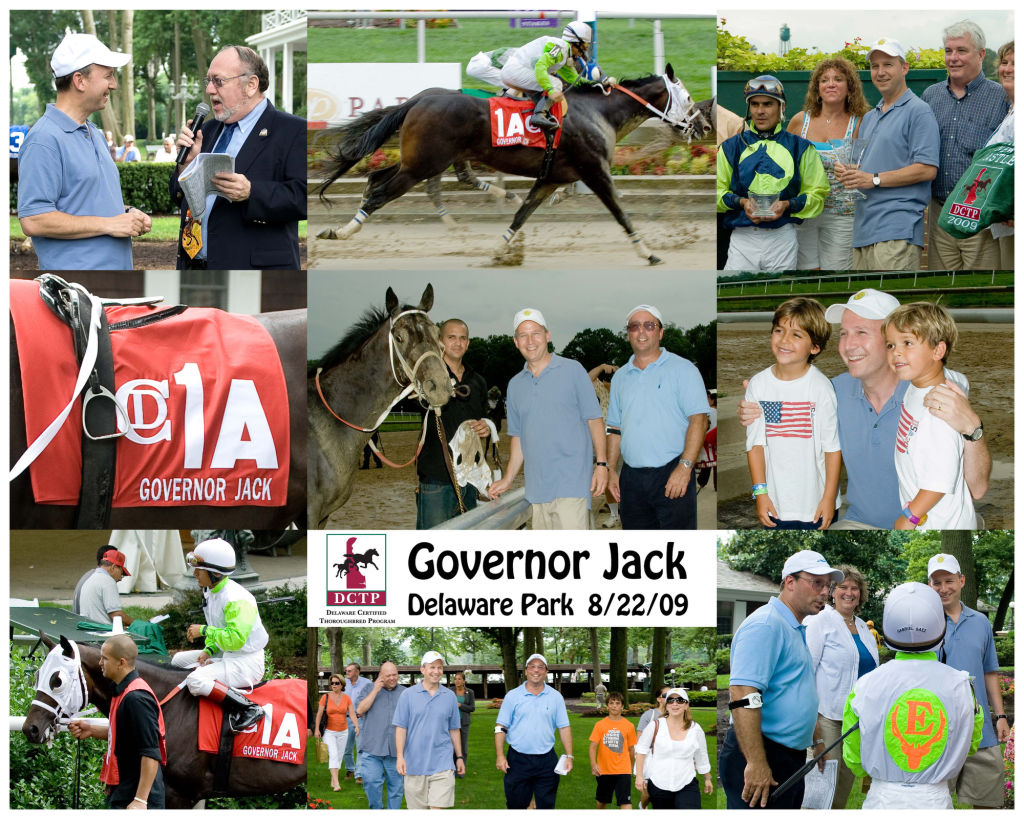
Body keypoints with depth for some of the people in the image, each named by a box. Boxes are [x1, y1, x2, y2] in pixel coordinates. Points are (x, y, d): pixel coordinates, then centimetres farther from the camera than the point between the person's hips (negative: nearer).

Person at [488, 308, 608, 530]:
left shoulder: (572, 371, 3)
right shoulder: (515, 385, 17)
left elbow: (594, 419, 2)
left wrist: (601, 464, -7)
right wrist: (507, 480, 16)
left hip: (571, 484, -5)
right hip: (537, 486, 5)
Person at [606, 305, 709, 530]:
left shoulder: (682, 369, 0)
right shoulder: (620, 377, 17)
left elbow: (698, 420, -8)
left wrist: (684, 467, -18)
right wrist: (611, 469, 10)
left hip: (672, 476, -5)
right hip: (632, 478, 5)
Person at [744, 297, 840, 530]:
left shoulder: (821, 387, -12)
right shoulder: (758, 385, -4)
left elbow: (833, 447, -8)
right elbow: (755, 443, 0)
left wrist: (829, 498, -8)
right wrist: (760, 493, -3)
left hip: (815, 502, -3)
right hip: (775, 501, 3)